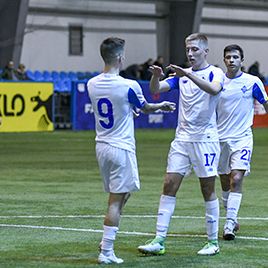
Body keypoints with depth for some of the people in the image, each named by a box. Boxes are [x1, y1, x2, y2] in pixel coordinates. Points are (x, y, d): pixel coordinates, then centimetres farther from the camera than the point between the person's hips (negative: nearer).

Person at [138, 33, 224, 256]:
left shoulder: (215, 72, -4)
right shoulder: (181, 75, 12)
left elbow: (214, 89, -27)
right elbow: (156, 89, 3)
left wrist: (189, 75, -37)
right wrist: (156, 76, -19)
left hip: (205, 139, -5)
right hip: (182, 139, 5)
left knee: (208, 191, 1)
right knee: (169, 186, -2)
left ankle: (213, 242, 11)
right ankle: (159, 241, -3)